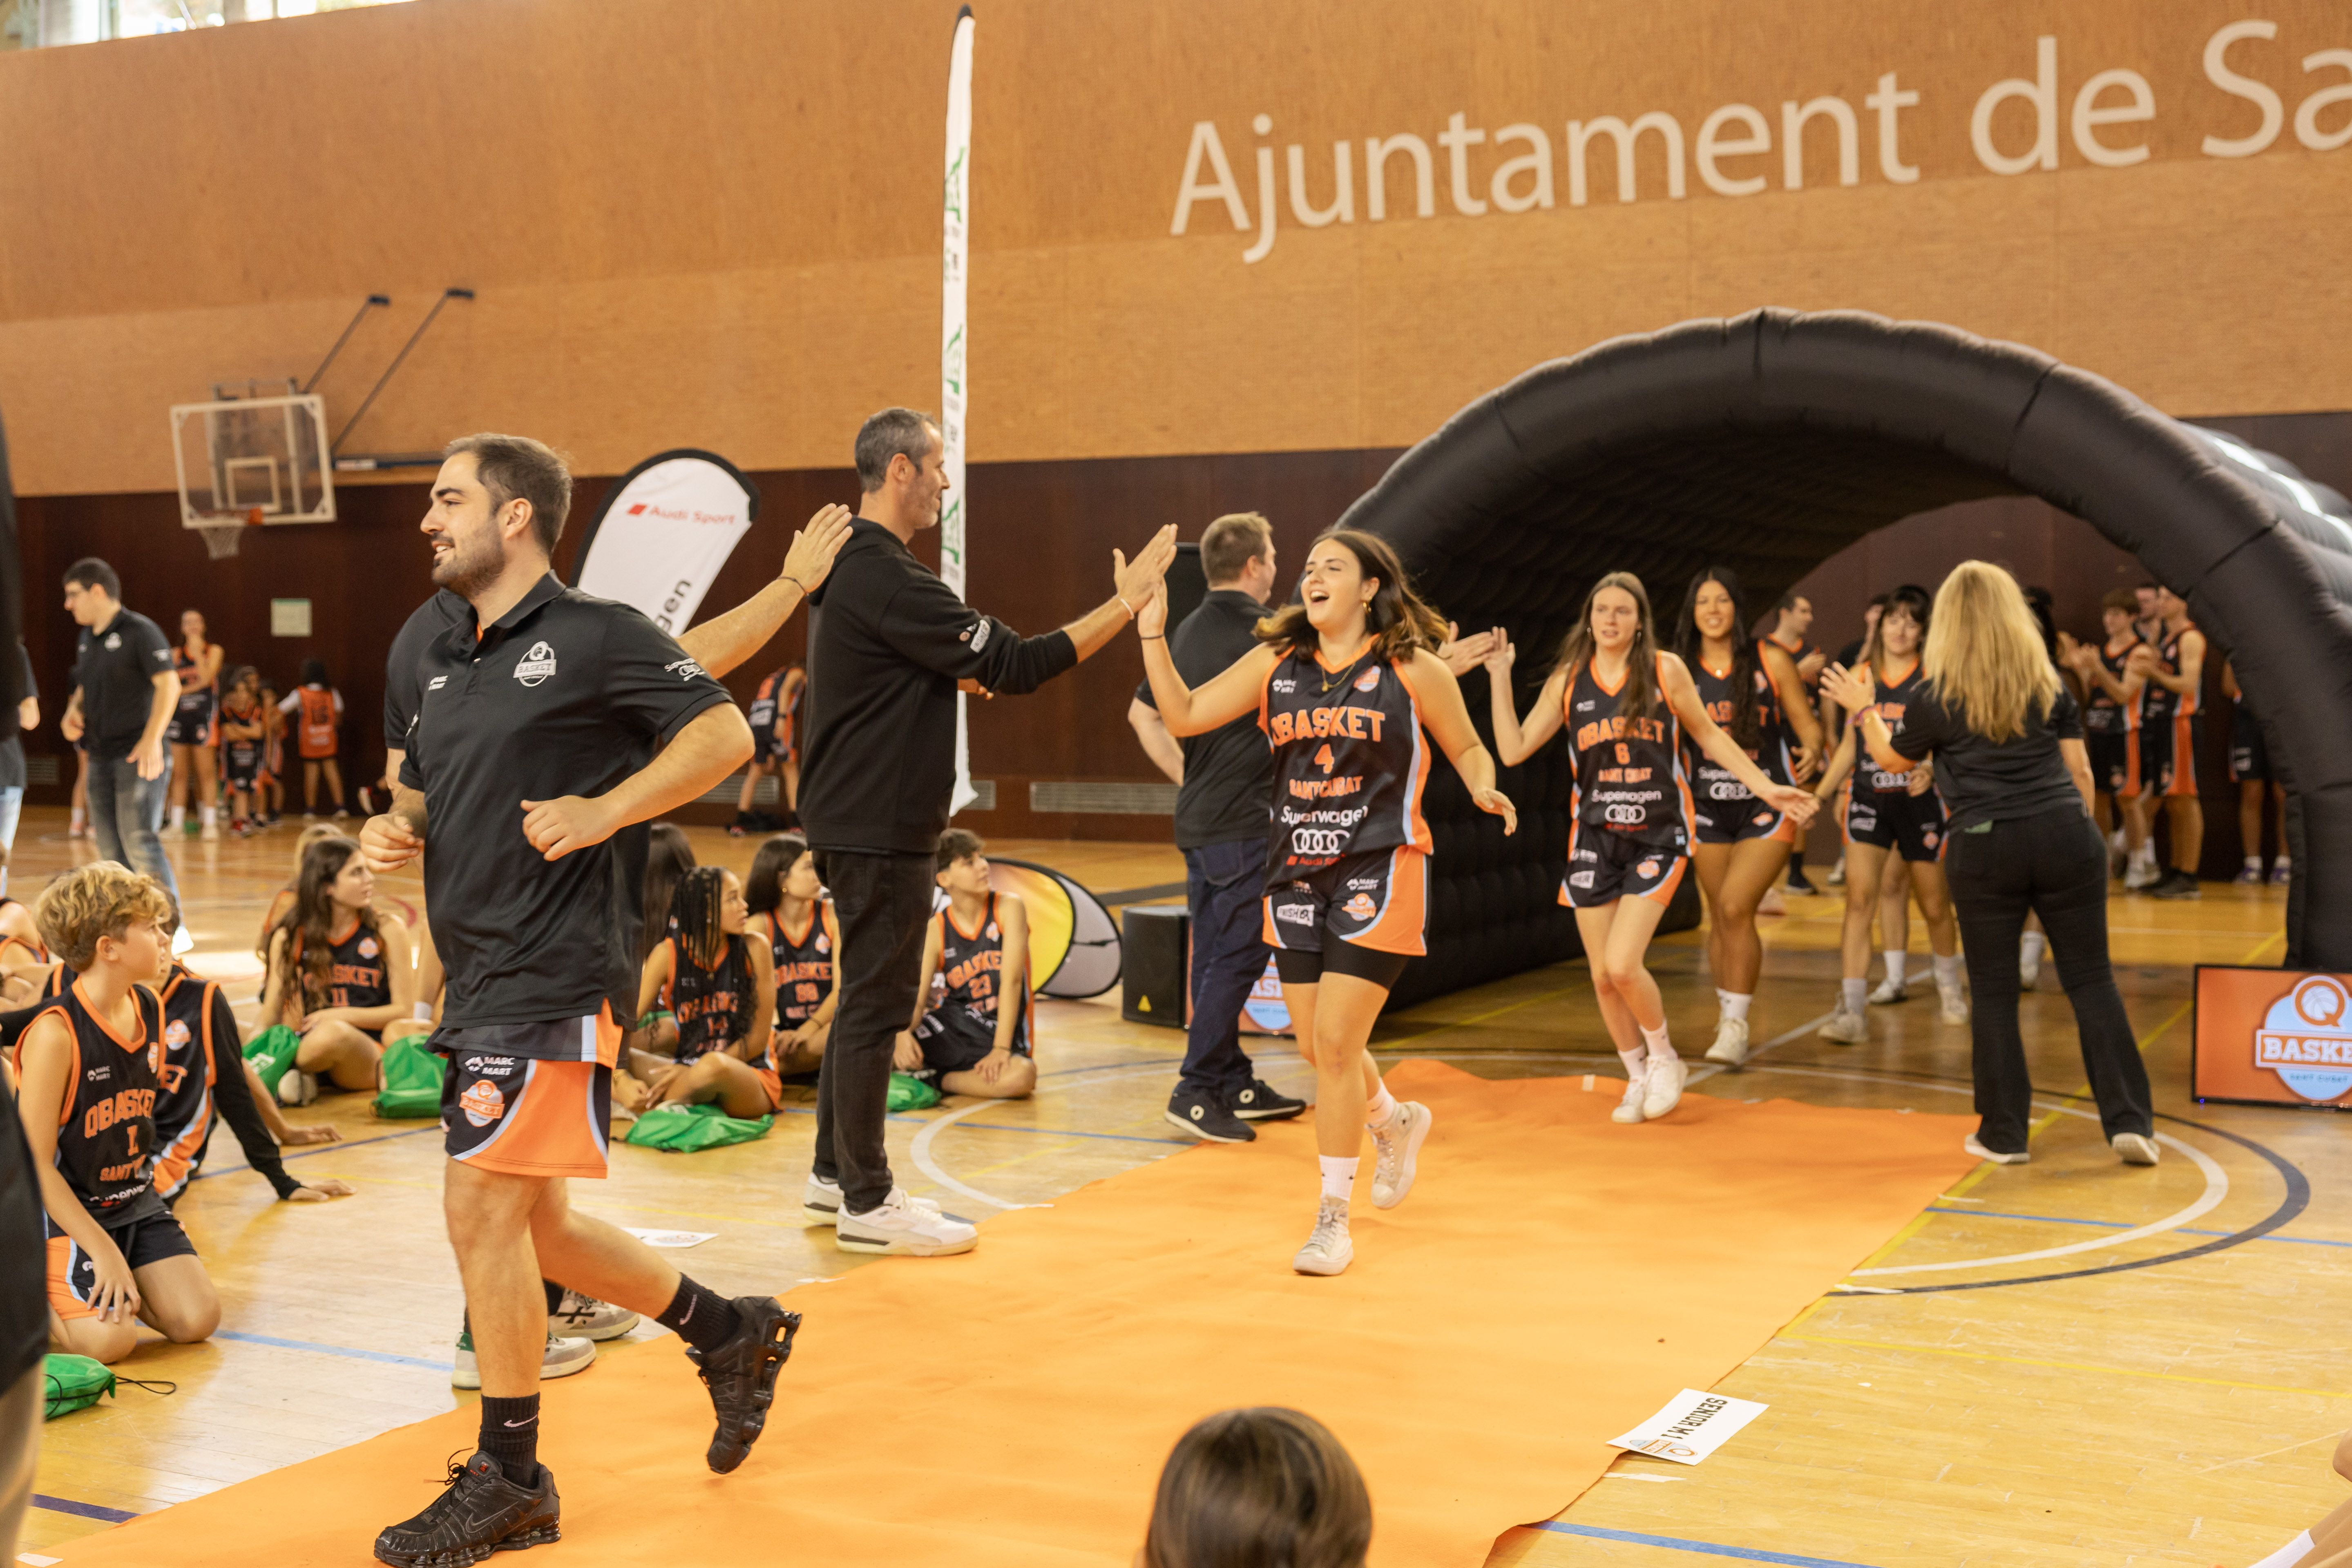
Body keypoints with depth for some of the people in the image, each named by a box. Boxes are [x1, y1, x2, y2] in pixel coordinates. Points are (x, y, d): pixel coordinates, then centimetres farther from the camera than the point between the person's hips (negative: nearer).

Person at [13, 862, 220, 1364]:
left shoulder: (150, 1009, 1)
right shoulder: (56, 1034, -22)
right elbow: (35, 1163, -19)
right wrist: (104, 1250, -20)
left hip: (134, 1202, 7)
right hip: (62, 1209, -7)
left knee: (197, 1319, -9)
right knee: (108, 1338, -23)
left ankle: (114, 1285, 15)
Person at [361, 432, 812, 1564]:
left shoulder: (594, 636, -8)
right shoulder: (443, 662, 16)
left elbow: (724, 733, -11)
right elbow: (422, 790, 26)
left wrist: (601, 812, -17)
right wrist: (393, 830, 4)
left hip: (554, 978, -9)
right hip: (478, 979, 9)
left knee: (483, 1213, -7)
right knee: (535, 1229, 14)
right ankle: (731, 1333, 32)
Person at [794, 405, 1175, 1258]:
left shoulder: (857, 566, 13)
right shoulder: (887, 579, -20)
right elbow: (1013, 664, -22)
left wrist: (966, 672, 13)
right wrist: (1125, 604, -18)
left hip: (857, 819, 11)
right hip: (878, 827, -10)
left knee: (868, 995, 18)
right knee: (876, 1003, -3)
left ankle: (833, 1171, 28)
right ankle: (866, 1201, 5)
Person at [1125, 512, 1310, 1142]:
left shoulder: (1187, 631, 12)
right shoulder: (1263, 630, -12)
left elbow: (1143, 713, 17)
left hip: (1198, 821, 9)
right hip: (1245, 823, -8)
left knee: (1215, 955, 12)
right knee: (1237, 955, -5)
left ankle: (1236, 1084, 21)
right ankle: (1197, 1090, -6)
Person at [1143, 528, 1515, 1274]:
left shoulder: (1413, 669, -3)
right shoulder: (1276, 662, 6)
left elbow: (1467, 747, 8)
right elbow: (1184, 715, 1)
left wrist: (1485, 790, -13)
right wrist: (1152, 633, -9)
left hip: (1377, 872, -5)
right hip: (1296, 874, 5)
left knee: (1336, 1043, -10)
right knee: (1316, 1045, 11)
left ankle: (1332, 1217, 5)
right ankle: (1396, 1121, 44)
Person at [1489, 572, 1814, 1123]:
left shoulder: (1666, 671, -3)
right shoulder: (1567, 681, 3)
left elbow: (1708, 736, 8)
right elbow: (1514, 750, 1)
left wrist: (1765, 787, 5)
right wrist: (1500, 678, -5)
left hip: (1658, 834, -3)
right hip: (1595, 836, 3)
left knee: (1622, 966, -16)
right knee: (1602, 977, 5)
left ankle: (1665, 1058, 12)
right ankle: (1637, 1078, 29)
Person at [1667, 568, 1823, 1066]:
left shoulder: (1770, 659, -4)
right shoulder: (1679, 670, 2)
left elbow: (1807, 725, -2)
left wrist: (1811, 753, -23)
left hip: (1767, 805, -3)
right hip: (1709, 807, 3)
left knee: (1735, 907, -17)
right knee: (1719, 918, 8)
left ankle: (1735, 1025, -10)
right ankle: (1728, 1017, 23)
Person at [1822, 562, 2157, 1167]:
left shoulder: (1932, 696, 0)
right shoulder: (2049, 681, 8)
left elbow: (1894, 761, 15)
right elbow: (2079, 768, 10)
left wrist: (1863, 711, 30)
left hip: (1985, 848, -2)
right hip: (2065, 836, 2)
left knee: (1993, 992, 8)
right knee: (2091, 980, 6)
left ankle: (2004, 1133, 14)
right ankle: (2128, 1121, 3)